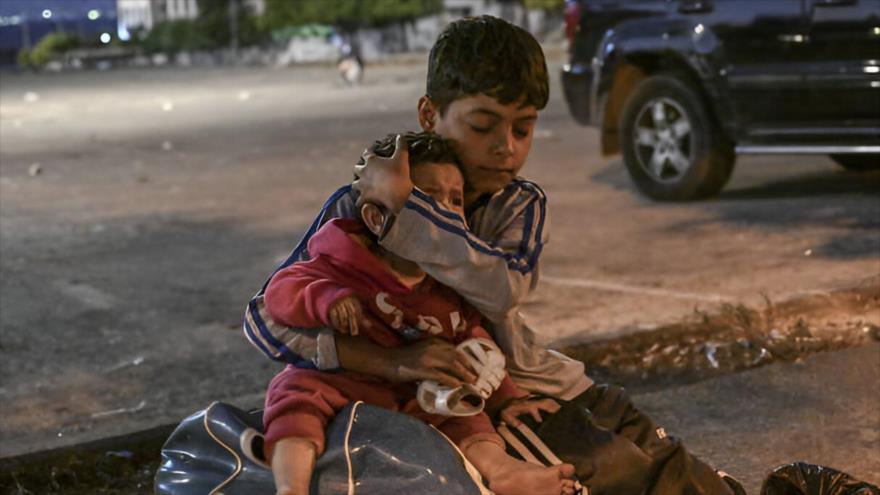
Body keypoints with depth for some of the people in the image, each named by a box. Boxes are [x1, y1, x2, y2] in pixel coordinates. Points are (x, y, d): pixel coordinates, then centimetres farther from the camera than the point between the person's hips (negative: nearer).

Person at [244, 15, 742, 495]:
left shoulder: (523, 205, -1)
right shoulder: (357, 206, -11)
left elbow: (504, 289, -24)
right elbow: (267, 314, -20)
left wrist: (402, 201, -28)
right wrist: (392, 360, -31)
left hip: (539, 392, 4)